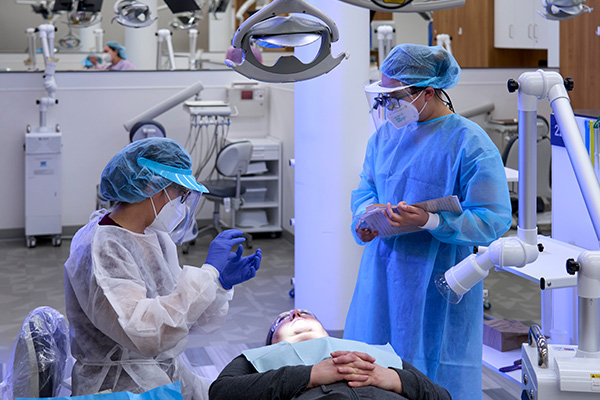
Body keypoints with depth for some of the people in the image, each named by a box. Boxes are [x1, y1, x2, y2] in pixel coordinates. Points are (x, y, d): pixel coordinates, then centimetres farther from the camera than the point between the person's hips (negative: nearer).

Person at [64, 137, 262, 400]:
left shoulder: (156, 238, 8)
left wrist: (223, 282, -6)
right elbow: (144, 334, -30)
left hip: (167, 371, 8)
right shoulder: (101, 249, -18)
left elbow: (192, 320, 11)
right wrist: (208, 272, -28)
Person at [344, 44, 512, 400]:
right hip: (383, 273, 6)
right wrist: (367, 215, -5)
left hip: (438, 283, -6)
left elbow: (493, 220, -15)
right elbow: (366, 186, 19)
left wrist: (429, 222, -27)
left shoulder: (470, 143, -12)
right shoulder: (386, 132, 8)